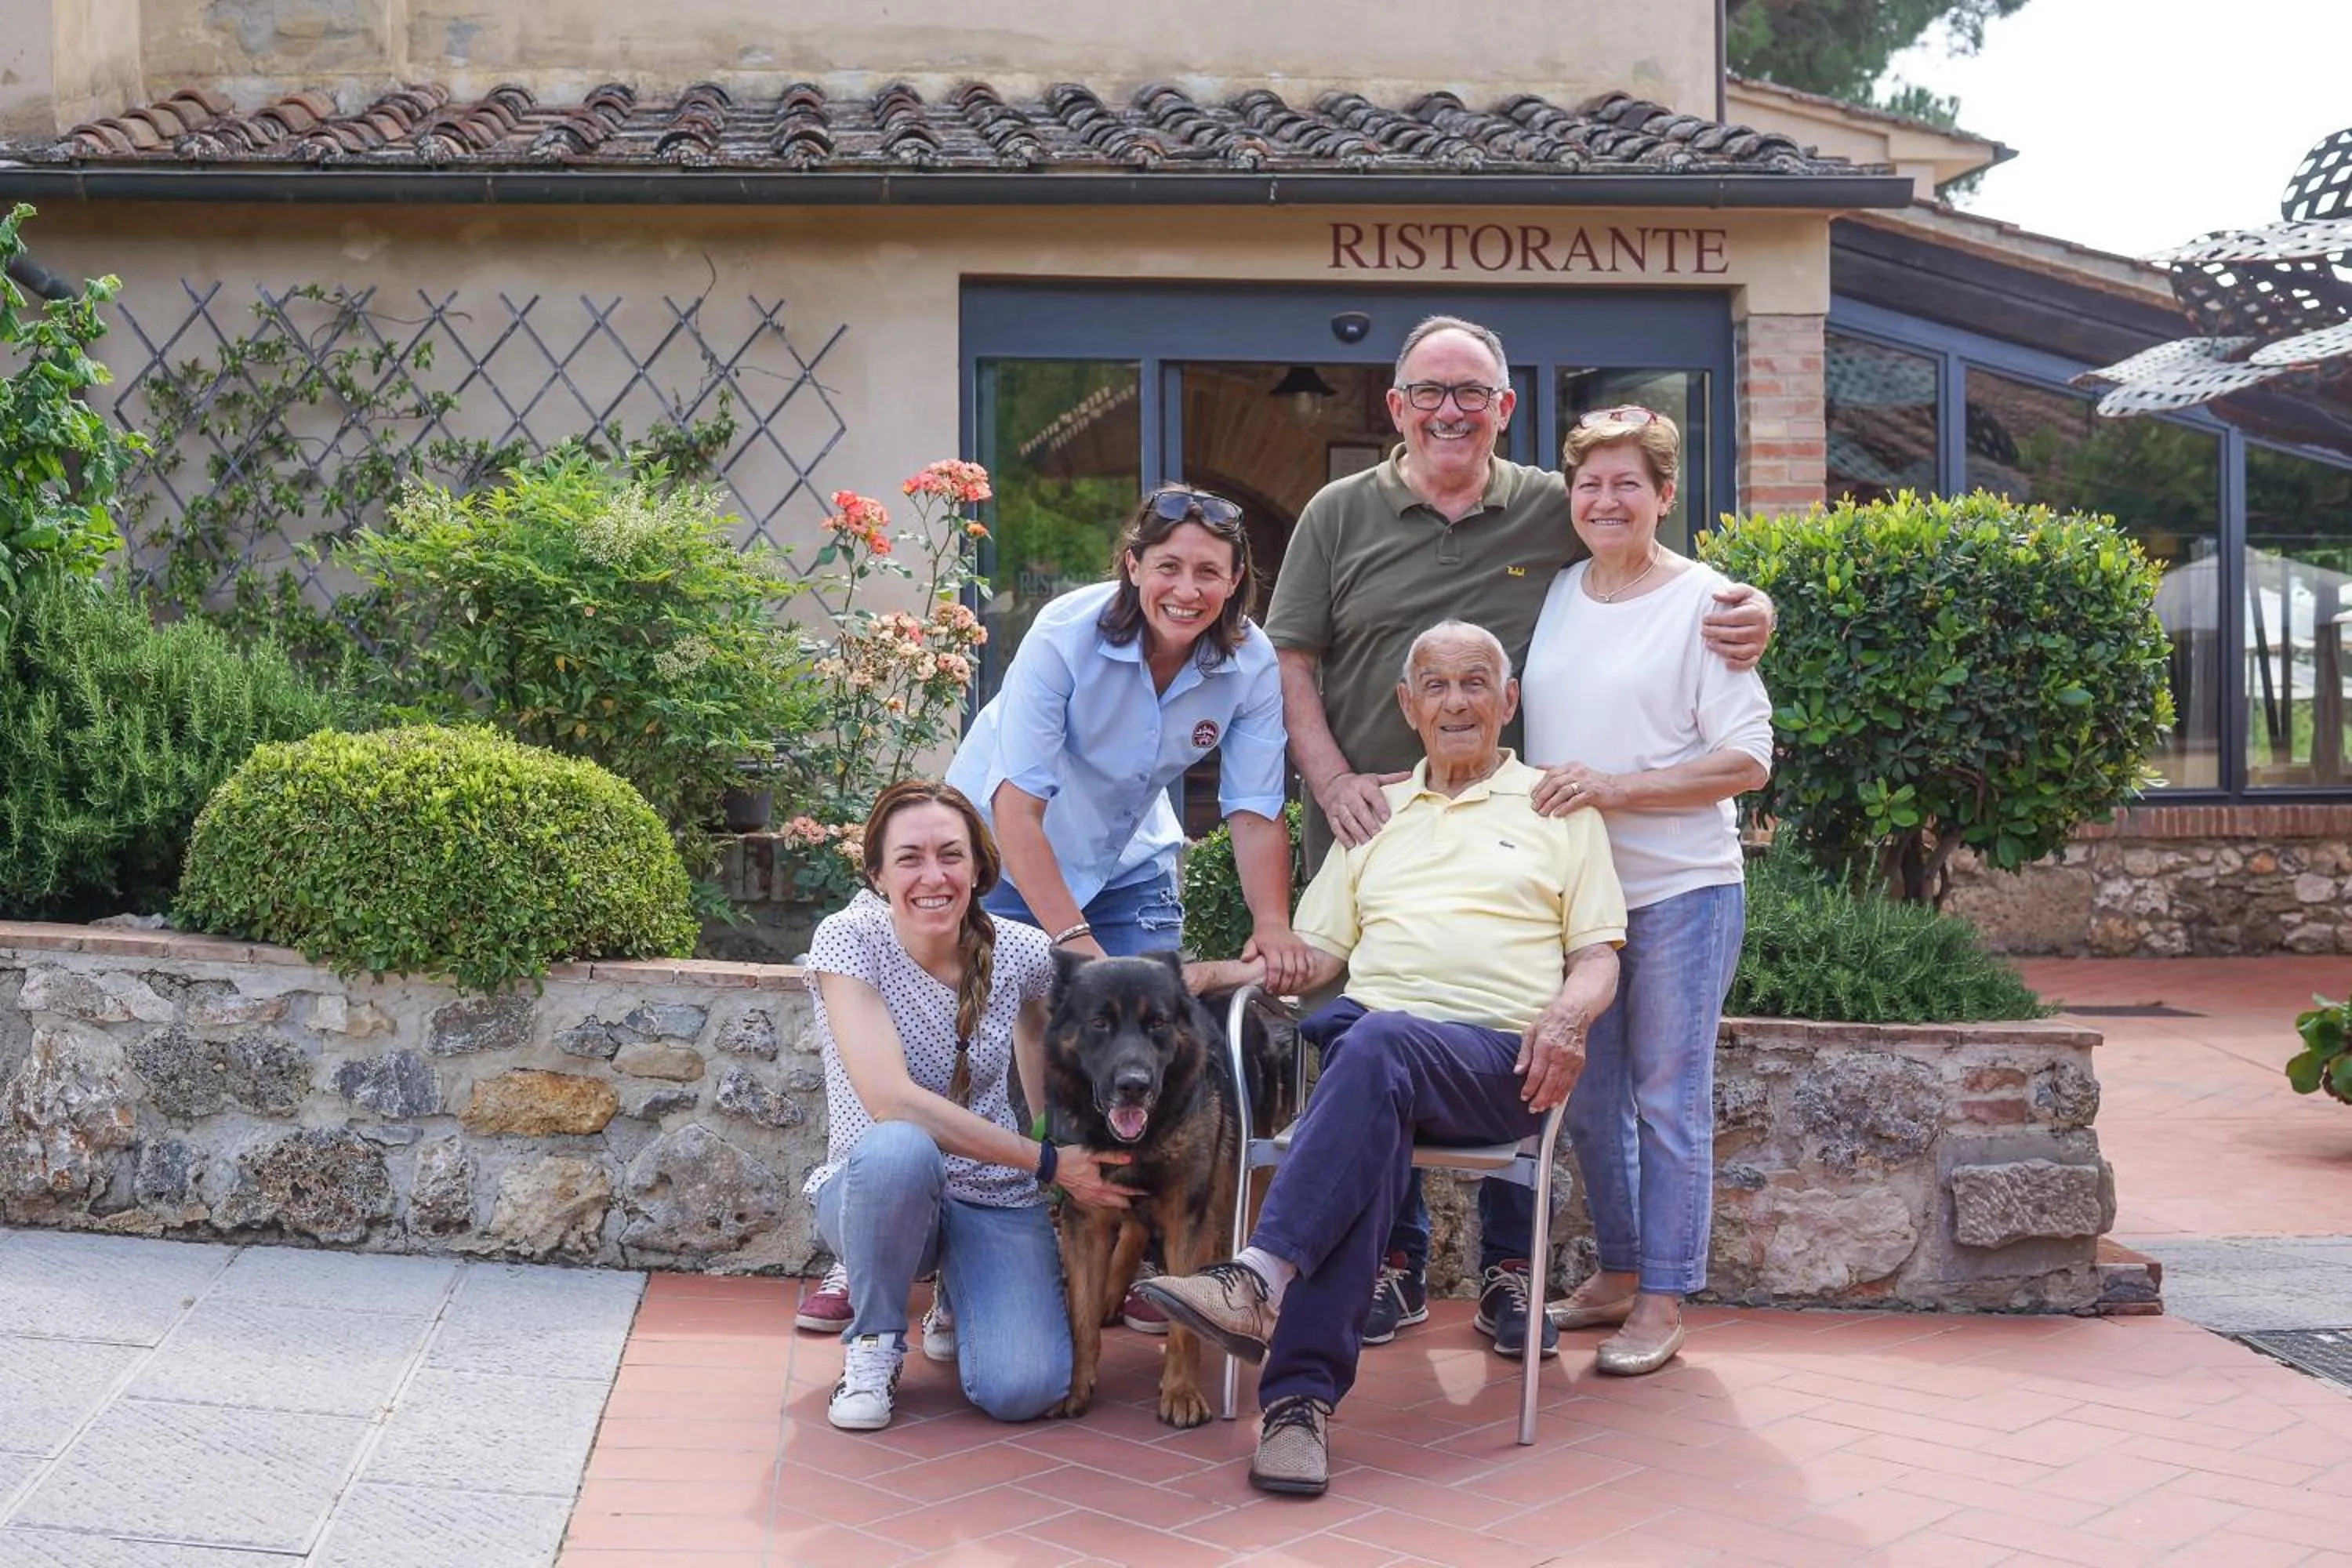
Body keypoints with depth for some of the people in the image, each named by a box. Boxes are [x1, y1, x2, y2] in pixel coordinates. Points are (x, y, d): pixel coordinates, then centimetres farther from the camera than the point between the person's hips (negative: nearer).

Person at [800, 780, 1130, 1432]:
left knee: (1023, 1390, -22)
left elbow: (1055, 1100, 11)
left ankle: (960, 1306, 17)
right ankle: (873, 1342, -8)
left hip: (996, 1199, 3)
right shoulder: (848, 941, -16)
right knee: (898, 1152, -38)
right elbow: (892, 1102, -27)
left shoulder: (1019, 953, -8)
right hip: (877, 1191, -2)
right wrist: (1049, 1162, -26)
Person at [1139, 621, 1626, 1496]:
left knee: (1377, 1045, -38)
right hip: (1371, 1027, 2)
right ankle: (1301, 1397, -43)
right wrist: (1208, 977, 5)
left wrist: (1567, 1014, -11)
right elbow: (1316, 955, 24)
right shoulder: (1376, 817, 28)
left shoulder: (1559, 806, 20)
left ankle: (1260, 1281, -48)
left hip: (1499, 1059, -2)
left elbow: (1599, 955, 12)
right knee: (1375, 1124, -36)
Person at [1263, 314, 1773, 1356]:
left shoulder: (1556, 513, 7)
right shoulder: (1341, 515, 6)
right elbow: (1291, 662, 3)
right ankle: (1396, 1265, 21)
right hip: (1369, 826, 0)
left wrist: (1748, 610, -5)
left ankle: (1510, 1271, 18)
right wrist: (1333, 781, -10)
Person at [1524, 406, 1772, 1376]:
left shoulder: (1702, 602, -5)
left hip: (1679, 889, -5)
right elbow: (1514, 716, 20)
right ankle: (1618, 1275, 27)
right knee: (1588, 1097, 12)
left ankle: (1662, 1304, 10)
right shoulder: (1553, 595, 10)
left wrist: (1613, 788, -18)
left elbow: (1746, 760, -10)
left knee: (1668, 1099, 1)